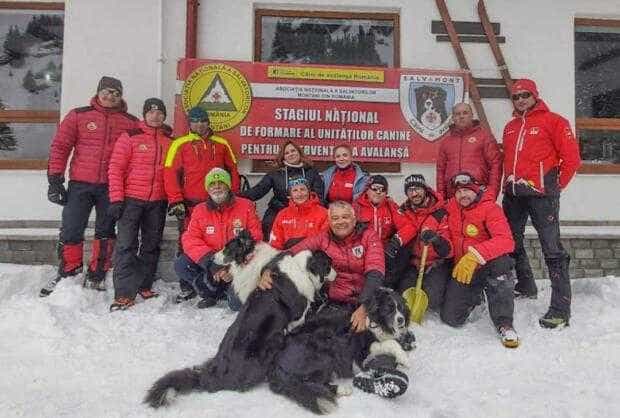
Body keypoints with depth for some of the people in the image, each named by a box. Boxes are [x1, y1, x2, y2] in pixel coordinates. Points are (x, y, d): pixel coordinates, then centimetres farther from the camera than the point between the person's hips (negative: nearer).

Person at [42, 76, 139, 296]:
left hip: (111, 187, 1)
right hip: (80, 184, -1)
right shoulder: (78, 115, 5)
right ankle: (67, 273, 19)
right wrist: (55, 179, -3)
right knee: (71, 232, 1)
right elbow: (60, 146, 3)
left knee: (105, 232, 9)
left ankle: (96, 275, 23)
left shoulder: (131, 122, 7)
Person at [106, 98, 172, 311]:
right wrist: (116, 198, -10)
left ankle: (144, 286, 24)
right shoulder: (130, 136, -1)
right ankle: (124, 293, -3)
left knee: (152, 245, 11)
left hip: (158, 202, 4)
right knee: (127, 245, -7)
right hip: (132, 199, -4)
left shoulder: (170, 141, 9)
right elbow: (115, 168, -4)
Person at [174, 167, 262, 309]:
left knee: (238, 303, -25)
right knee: (181, 265, -20)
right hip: (209, 264, 3)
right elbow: (190, 240, -8)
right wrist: (210, 261, -24)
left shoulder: (246, 206, -6)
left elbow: (255, 239, -9)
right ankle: (211, 293, -6)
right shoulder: (200, 210, 2)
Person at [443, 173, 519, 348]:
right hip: (462, 269, 4)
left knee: (500, 261, -39)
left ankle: (504, 324, -25)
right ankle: (474, 296, 26)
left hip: (488, 265, -3)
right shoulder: (450, 208, 2)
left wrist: (475, 255, -41)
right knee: (450, 318, -9)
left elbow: (506, 241, -30)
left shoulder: (490, 208, -13)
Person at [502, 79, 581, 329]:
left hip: (541, 194, -7)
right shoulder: (510, 127, 18)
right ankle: (526, 287, 36)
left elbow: (572, 157, -4)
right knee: (512, 243, 17)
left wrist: (557, 185, -2)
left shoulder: (552, 121, -2)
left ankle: (561, 308, -5)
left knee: (552, 249, -8)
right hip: (513, 195, 7)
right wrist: (509, 182, 12)